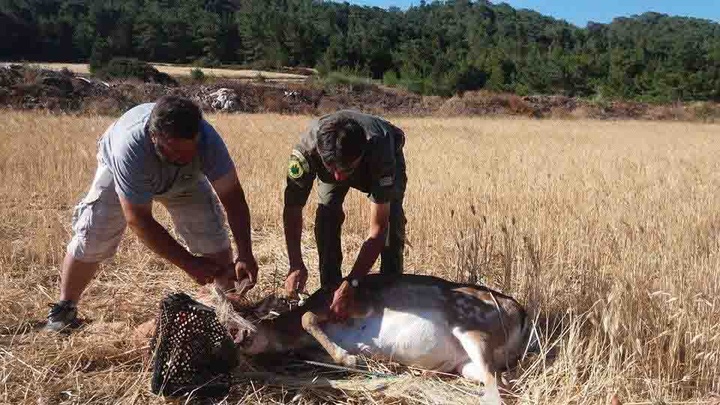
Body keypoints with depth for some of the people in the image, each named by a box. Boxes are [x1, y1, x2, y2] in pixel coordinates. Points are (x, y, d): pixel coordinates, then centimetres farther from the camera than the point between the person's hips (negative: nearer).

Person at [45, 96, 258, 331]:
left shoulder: (207, 139, -39)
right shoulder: (130, 148, -45)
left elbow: (233, 197, -32)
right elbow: (138, 220, -39)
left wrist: (245, 255, -41)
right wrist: (189, 263, -39)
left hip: (185, 179, 2)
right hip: (119, 172, -2)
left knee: (216, 240, -9)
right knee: (90, 239, -8)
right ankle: (65, 307, 16)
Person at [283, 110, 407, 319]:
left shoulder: (379, 151, -46)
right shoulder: (307, 148, -42)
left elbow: (378, 227, -43)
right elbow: (292, 208, -28)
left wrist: (351, 284, -48)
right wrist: (296, 264, -38)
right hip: (331, 156, 2)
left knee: (392, 222, -19)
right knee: (327, 216, -19)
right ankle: (330, 288, -4)